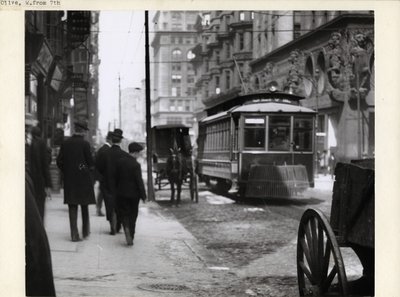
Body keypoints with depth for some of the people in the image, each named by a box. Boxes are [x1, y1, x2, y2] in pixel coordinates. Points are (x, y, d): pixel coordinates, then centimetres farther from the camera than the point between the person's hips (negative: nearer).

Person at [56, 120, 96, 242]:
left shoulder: (65, 143, 1)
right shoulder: (84, 144, -11)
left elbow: (59, 161, 3)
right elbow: (91, 162, -8)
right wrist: (90, 167, 14)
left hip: (69, 179, 3)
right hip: (83, 179, -3)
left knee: (72, 207, 5)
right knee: (84, 205, 14)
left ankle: (74, 234, 2)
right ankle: (85, 231, 22)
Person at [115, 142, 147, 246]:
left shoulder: (120, 162, 1)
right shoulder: (136, 165, -15)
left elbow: (116, 178, 9)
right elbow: (139, 182, -15)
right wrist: (143, 195, -9)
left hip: (121, 193, 3)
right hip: (133, 194, -3)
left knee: (123, 213, 10)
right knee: (132, 215, 10)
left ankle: (126, 229, -18)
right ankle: (131, 236, 12)